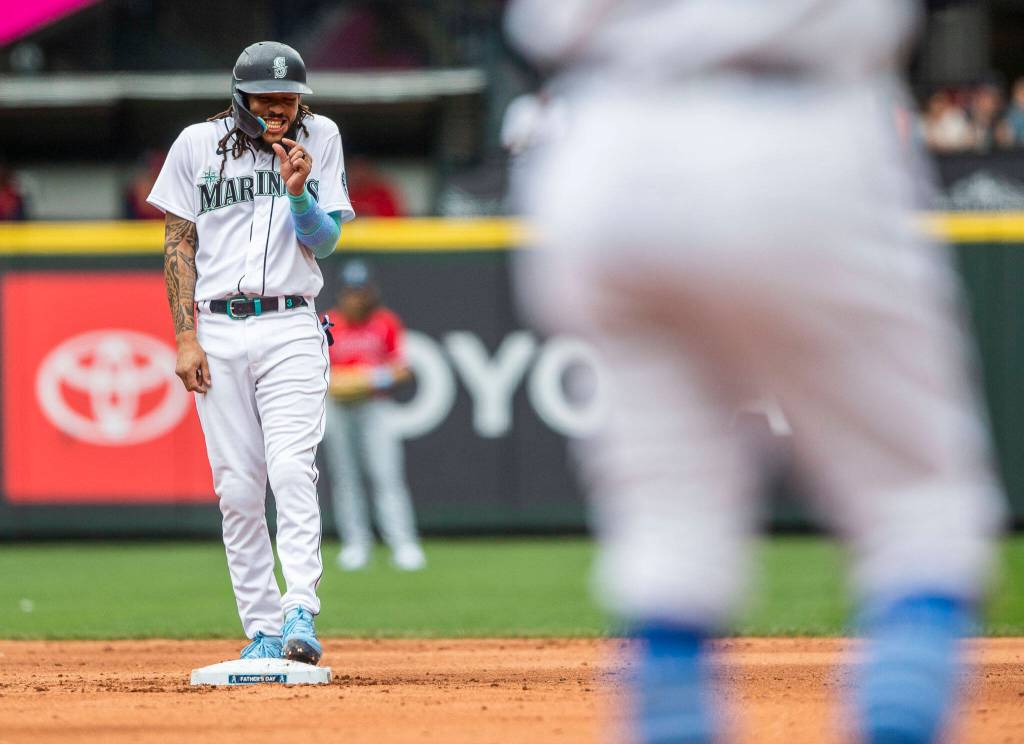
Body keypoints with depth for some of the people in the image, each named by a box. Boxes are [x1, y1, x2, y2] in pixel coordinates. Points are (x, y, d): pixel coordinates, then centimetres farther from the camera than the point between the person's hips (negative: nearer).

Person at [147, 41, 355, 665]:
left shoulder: (320, 139, 6)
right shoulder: (197, 145, 6)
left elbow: (325, 242, 4)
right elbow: (179, 244, 7)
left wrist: (298, 192, -16)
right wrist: (186, 338, -1)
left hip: (291, 330, -1)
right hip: (218, 330, 1)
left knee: (291, 468, -18)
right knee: (238, 489, -1)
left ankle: (300, 615, -24)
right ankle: (262, 632, 4)